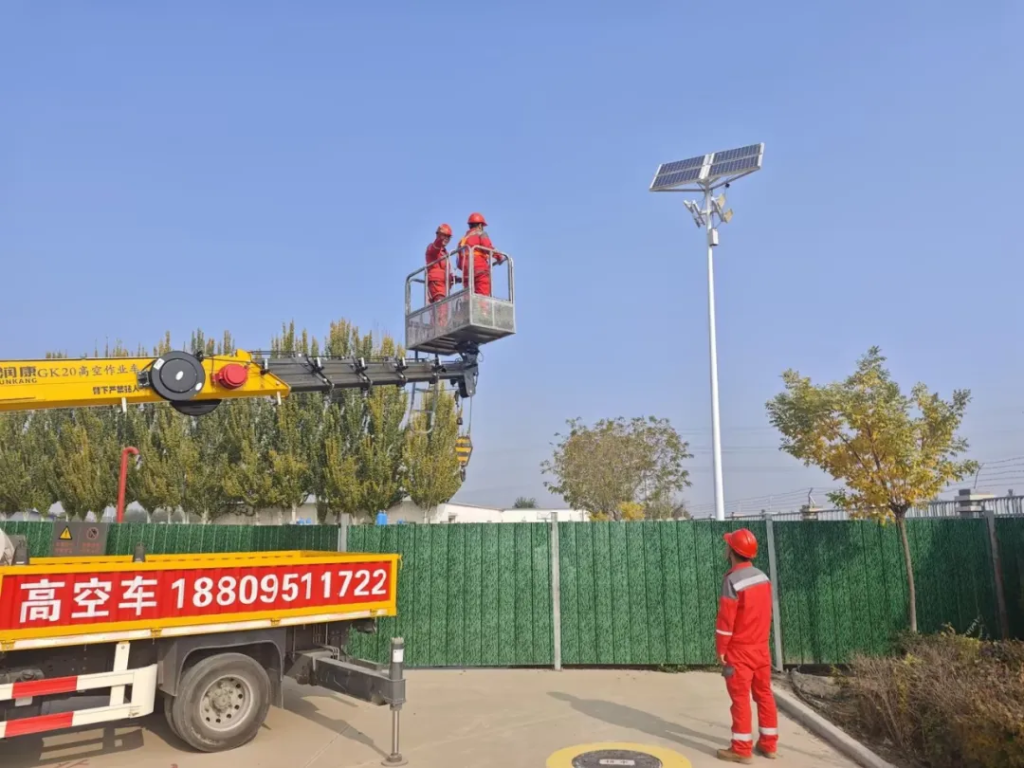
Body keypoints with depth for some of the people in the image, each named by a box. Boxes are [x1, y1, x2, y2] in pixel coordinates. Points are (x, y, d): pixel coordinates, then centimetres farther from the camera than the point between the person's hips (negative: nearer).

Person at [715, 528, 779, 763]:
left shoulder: (732, 580, -19)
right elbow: (766, 614, 12)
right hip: (761, 647, 7)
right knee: (764, 695, 14)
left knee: (740, 698, 0)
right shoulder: (763, 577, 4)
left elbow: (726, 619, -17)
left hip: (739, 650, -7)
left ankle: (741, 749, 6)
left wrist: (721, 649, -8)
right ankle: (768, 744, 23)